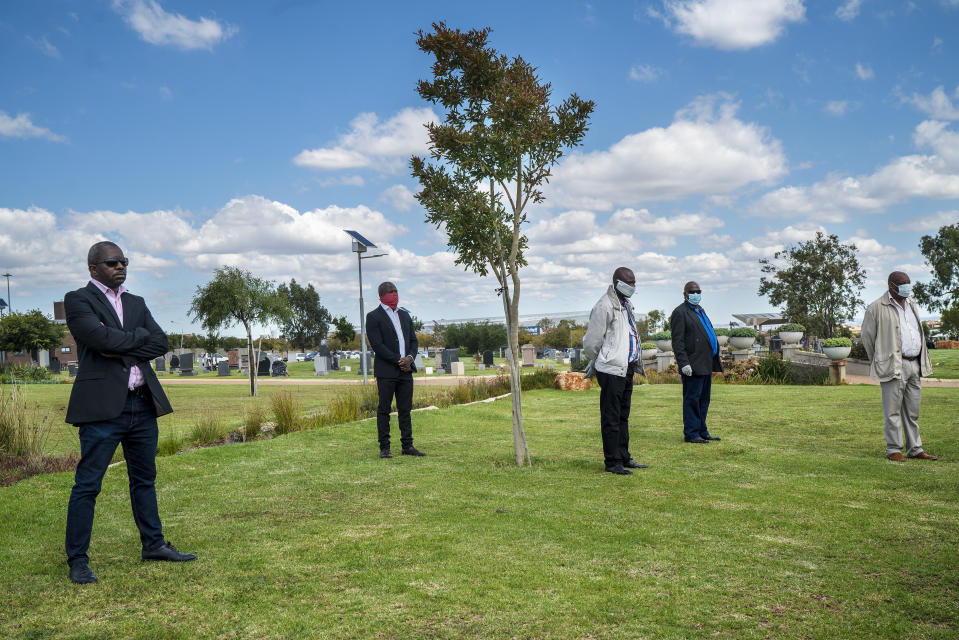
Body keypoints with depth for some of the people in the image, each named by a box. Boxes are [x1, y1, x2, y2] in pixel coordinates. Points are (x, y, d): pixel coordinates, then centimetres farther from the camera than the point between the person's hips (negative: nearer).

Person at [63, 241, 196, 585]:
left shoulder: (137, 303, 17)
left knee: (144, 479, 15)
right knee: (87, 485, -1)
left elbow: (160, 342, 4)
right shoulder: (77, 300, 0)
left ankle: (154, 544, 26)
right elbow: (102, 338, -18)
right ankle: (77, 560, 10)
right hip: (103, 405, -6)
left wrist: (121, 349, -8)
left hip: (143, 403, 6)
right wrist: (139, 335, -3)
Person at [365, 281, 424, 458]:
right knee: (384, 410, 0)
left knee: (405, 409, 8)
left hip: (406, 370, 6)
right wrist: (398, 361, -14)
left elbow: (413, 340, 17)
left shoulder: (404, 314, 18)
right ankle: (384, 448, 5)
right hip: (386, 372, -5)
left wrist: (410, 357, -4)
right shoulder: (373, 317, -2)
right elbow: (377, 345, -10)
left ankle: (407, 445, 13)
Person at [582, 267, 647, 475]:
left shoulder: (625, 304, 17)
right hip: (611, 370, -9)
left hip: (626, 369, 9)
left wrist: (637, 363, 18)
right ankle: (612, 462, 3)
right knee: (611, 418, -3)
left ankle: (624, 458, 24)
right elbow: (591, 342, -12)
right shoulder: (604, 306, -14)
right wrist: (597, 362, 2)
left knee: (623, 416, 16)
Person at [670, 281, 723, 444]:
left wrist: (716, 360, 22)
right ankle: (691, 433, 0)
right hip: (693, 366, -9)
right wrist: (684, 363, -22)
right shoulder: (680, 312, -8)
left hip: (706, 364, 9)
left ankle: (702, 432, 20)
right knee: (692, 399, -5)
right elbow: (677, 342, -14)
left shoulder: (700, 310, 21)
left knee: (703, 399, 13)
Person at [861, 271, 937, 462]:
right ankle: (893, 449, 6)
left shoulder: (912, 304, 16)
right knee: (893, 410, -3)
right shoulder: (876, 308, -7)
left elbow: (917, 332, 24)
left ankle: (915, 449, 19)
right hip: (893, 366, -7)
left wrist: (922, 361, 18)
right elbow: (867, 336, -2)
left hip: (915, 365, 7)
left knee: (913, 410, 12)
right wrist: (879, 362, 4)